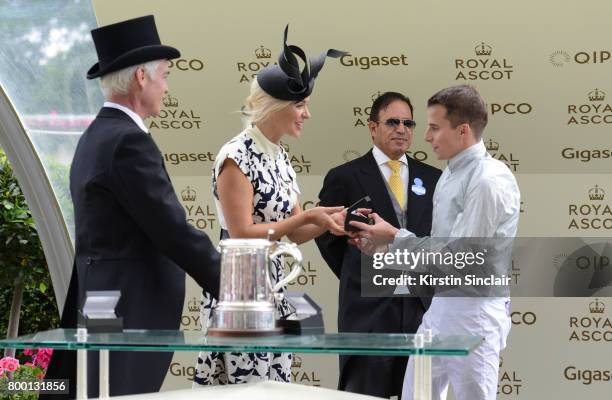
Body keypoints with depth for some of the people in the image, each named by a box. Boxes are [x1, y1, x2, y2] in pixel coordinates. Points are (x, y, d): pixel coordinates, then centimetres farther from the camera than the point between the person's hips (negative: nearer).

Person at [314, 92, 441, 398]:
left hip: (422, 307, 4)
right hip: (368, 311, -3)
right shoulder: (344, 178, -1)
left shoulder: (432, 179, 10)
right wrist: (355, 278, 8)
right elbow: (326, 235, 7)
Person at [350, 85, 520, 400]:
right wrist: (386, 242, 4)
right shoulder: (451, 173, 11)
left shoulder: (489, 181, -18)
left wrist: (394, 237, -13)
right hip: (441, 303, 9)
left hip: (474, 311, -9)